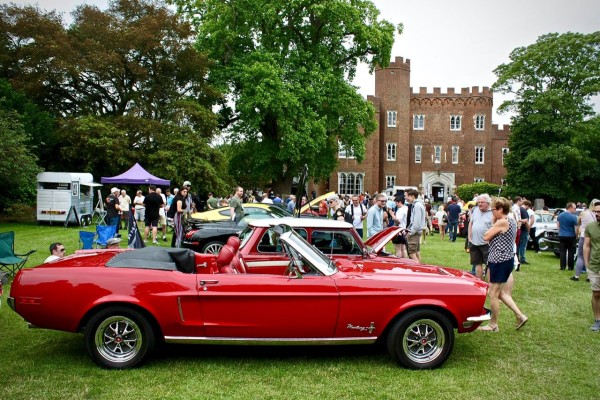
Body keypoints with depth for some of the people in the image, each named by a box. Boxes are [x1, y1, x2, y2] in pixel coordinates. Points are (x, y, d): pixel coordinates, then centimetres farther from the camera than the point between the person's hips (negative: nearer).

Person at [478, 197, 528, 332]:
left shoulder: (501, 222, -19)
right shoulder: (511, 221, 11)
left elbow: (486, 237, -15)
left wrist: (493, 223, -3)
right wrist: (495, 223, 5)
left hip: (499, 261, -10)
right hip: (507, 259, 10)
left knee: (493, 294, 2)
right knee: (500, 292, 21)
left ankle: (493, 325, 12)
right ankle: (520, 316, 19)